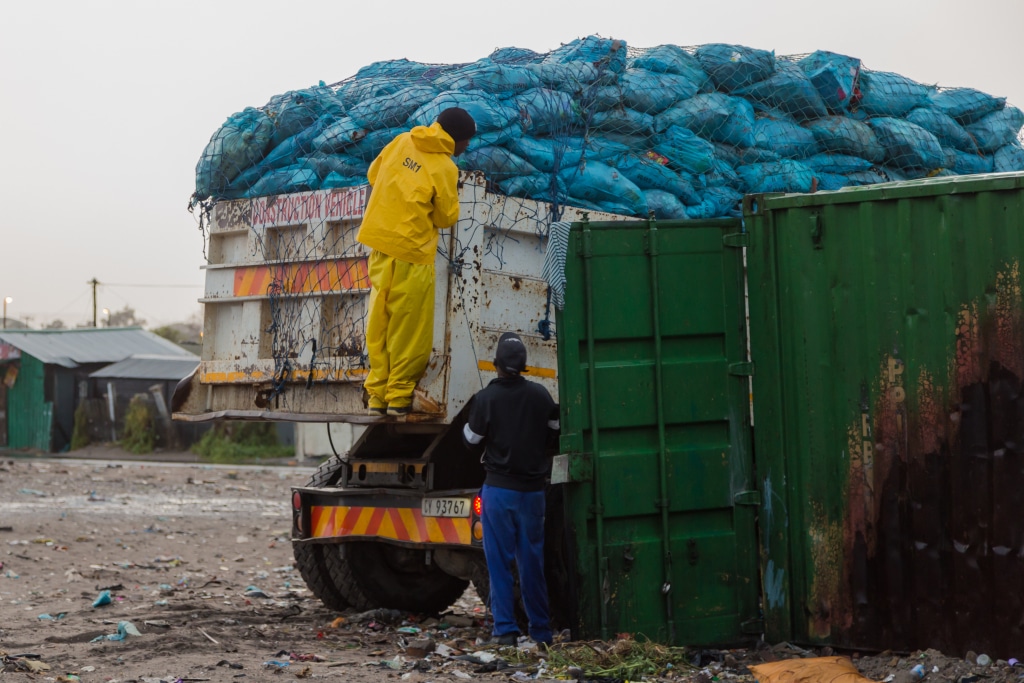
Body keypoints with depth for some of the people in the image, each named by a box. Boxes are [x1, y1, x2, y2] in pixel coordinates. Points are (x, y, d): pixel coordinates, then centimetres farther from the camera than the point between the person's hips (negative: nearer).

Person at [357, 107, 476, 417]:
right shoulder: (444, 168, -12)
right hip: (411, 255, -6)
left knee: (379, 324, 12)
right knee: (410, 330, 3)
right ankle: (399, 396, 6)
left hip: (379, 247, 6)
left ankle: (376, 394, 15)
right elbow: (446, 217, -3)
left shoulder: (402, 142, 6)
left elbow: (373, 174, 18)